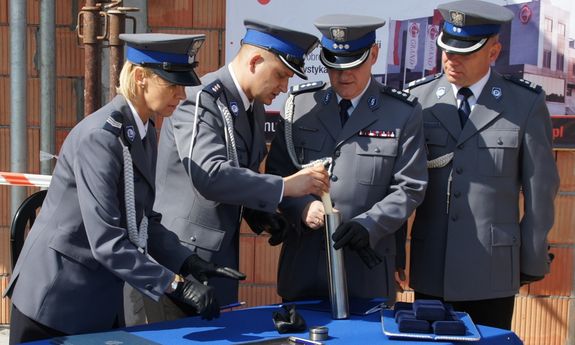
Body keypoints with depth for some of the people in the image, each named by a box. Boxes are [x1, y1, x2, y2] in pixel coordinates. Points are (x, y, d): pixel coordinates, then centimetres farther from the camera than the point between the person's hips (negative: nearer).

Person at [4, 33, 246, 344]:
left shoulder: (144, 132, 3)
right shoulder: (100, 136, -23)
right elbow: (106, 241, -27)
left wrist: (192, 264, -3)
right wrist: (177, 285, -26)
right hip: (56, 300, -7)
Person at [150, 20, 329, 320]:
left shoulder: (254, 106, 9)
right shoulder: (201, 100, -18)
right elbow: (210, 176, -31)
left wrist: (262, 215, 3)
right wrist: (285, 185, -27)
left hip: (221, 254, 8)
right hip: (180, 256, -8)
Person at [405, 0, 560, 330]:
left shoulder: (527, 103, -3)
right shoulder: (418, 98, 1)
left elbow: (540, 190, 1)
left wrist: (532, 261, 4)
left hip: (492, 276, -1)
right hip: (430, 272, 2)